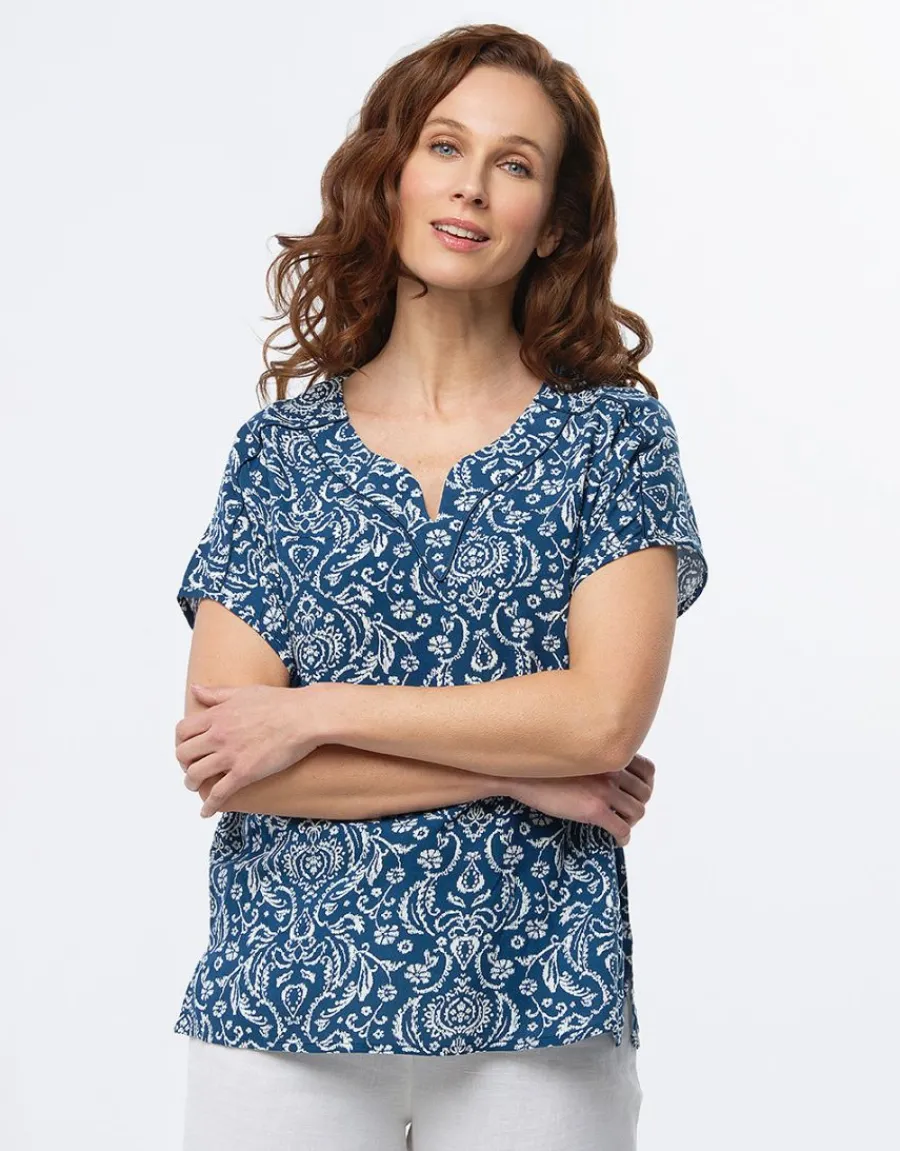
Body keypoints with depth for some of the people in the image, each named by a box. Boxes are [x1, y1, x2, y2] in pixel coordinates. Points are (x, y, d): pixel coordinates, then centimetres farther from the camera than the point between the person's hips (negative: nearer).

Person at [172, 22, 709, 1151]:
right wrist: (518, 774, -11)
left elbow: (607, 714, -12)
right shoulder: (278, 450, 2)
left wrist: (312, 712, -11)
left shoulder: (614, 432, 0)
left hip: (535, 1015, 0)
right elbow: (218, 762, -6)